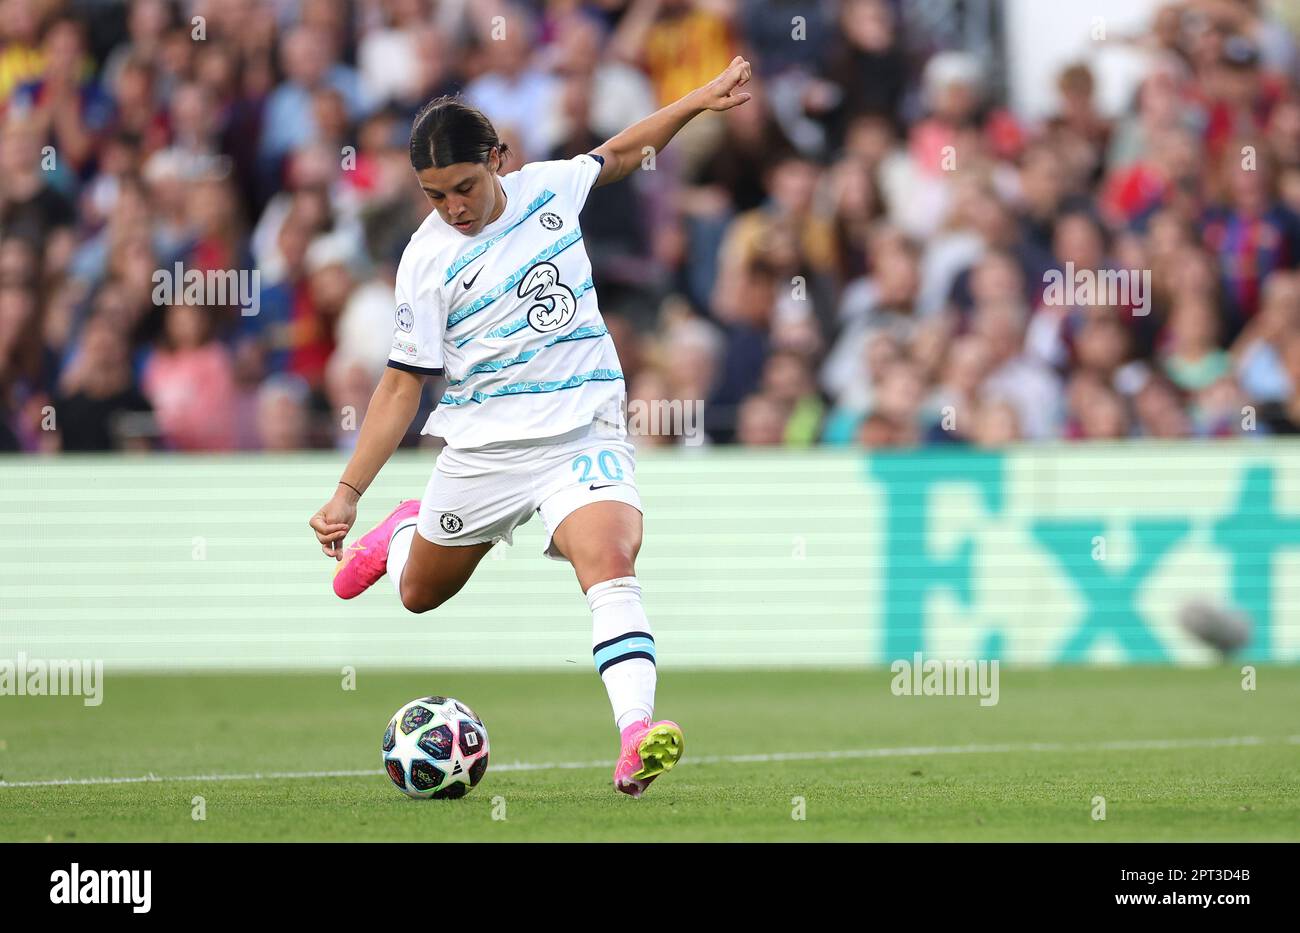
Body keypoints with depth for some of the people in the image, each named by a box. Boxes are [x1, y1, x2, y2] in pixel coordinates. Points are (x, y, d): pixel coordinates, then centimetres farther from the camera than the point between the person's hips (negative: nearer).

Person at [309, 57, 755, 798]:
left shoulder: (549, 189, 0)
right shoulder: (429, 262, -9)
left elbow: (621, 154, 22)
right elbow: (403, 385, -6)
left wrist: (698, 101, 15)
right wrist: (348, 494, -11)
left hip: (585, 432, 0)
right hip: (484, 448, 0)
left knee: (610, 561, -26)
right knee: (420, 594, 17)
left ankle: (637, 737, -39)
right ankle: (404, 533, 55)